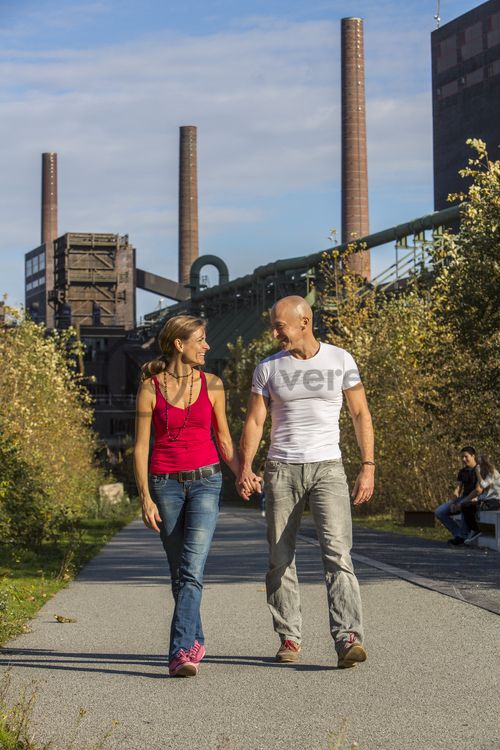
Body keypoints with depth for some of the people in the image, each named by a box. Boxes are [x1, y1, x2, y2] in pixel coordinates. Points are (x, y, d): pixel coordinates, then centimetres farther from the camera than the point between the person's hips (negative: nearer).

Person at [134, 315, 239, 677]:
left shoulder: (212, 385, 4)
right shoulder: (150, 388, -2)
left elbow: (224, 439, 13)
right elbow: (141, 447, -1)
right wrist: (146, 499, -8)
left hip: (205, 481, 0)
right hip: (165, 483, 0)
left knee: (192, 568, -15)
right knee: (180, 571, 9)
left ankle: (181, 652, -20)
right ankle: (196, 640, 28)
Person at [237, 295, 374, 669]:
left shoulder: (340, 360, 3)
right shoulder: (268, 368, 5)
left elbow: (361, 414, 6)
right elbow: (254, 421, 2)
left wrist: (368, 466, -2)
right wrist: (245, 467, -14)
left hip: (328, 468, -2)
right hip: (282, 470, 2)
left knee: (338, 551, -16)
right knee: (280, 559, 4)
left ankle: (348, 639, -23)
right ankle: (289, 638, 15)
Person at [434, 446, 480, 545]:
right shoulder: (462, 472, 13)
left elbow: (478, 490, -20)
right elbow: (458, 489, 6)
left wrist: (461, 503, -24)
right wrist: (453, 503, -15)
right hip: (463, 499, 8)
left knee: (464, 506, -42)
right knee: (439, 512, -7)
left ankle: (464, 536, -26)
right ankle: (459, 534, -10)